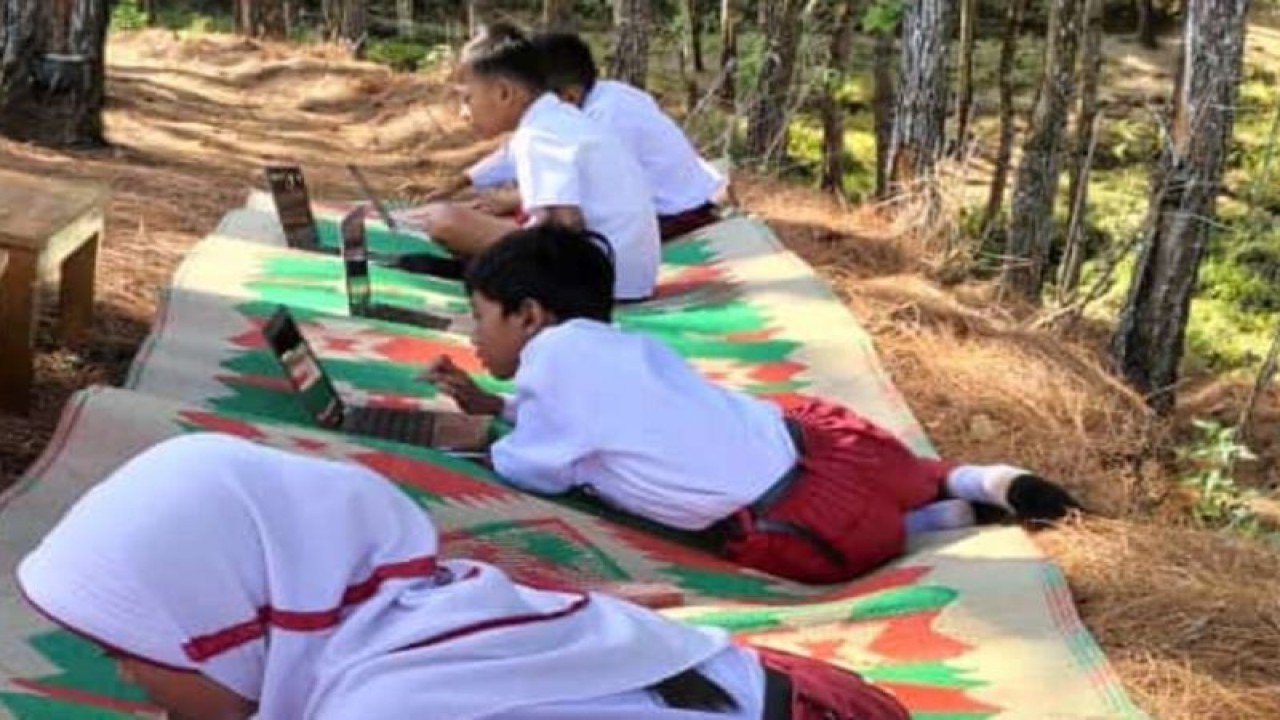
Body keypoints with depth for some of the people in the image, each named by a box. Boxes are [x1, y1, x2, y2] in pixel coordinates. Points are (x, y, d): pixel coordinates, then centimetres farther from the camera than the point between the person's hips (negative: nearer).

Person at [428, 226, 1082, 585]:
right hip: (803, 437, 7)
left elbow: (540, 472, 1)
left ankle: (943, 519, 10)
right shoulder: (621, 346, 17)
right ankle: (969, 483, 17)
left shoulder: (552, 351, -7)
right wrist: (495, 406, 34)